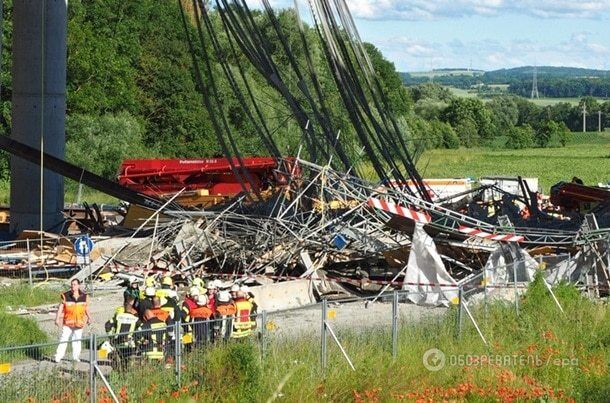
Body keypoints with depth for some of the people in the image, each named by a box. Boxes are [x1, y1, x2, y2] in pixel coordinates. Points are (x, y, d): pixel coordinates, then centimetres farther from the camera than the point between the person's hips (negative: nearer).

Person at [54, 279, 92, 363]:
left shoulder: (84, 296, 3)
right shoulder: (66, 296, -5)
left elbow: (86, 308, 16)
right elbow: (61, 308, -5)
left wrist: (89, 318, 19)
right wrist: (57, 318, -12)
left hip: (79, 323, 2)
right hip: (68, 322, -2)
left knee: (77, 340, 9)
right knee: (64, 339, -6)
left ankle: (76, 357, 18)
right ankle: (58, 357, -5)